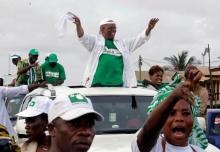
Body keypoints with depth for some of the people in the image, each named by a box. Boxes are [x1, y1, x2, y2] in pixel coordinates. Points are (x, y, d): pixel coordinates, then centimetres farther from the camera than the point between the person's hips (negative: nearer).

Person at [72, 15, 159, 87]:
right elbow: (83, 37, -6)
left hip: (118, 84, 4)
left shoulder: (123, 44, 19)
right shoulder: (96, 42, 10)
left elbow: (140, 39, 15)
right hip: (98, 83, -3)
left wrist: (149, 29, -3)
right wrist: (78, 25, -26)